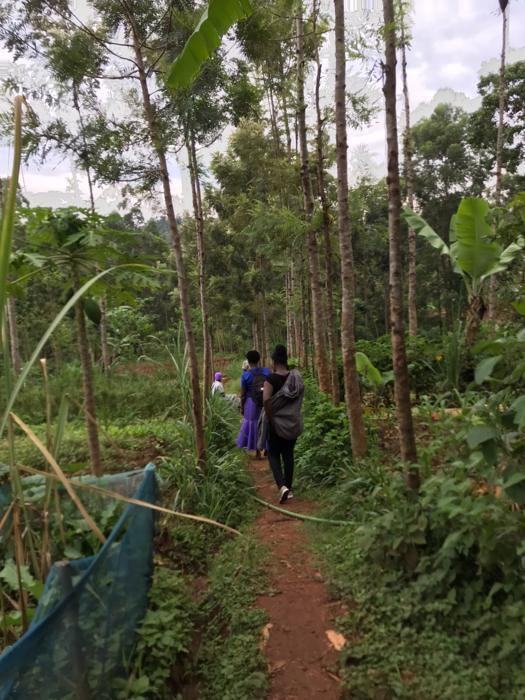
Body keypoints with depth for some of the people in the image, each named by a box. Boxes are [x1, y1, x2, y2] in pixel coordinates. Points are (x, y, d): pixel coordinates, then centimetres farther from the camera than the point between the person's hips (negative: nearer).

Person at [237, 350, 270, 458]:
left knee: (254, 425, 11)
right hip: (266, 402, 2)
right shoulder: (266, 371, -5)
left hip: (252, 403, -2)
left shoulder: (245, 375, -11)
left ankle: (258, 452, 18)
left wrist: (242, 407, 5)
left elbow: (243, 394, -6)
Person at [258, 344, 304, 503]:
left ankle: (282, 486, -10)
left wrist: (270, 419, -16)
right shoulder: (295, 378, -1)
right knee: (288, 454, 15)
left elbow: (266, 400, -25)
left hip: (276, 422, -4)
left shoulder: (271, 378, -15)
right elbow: (299, 398, 3)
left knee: (273, 454, 7)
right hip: (292, 422, 4)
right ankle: (289, 488, 19)